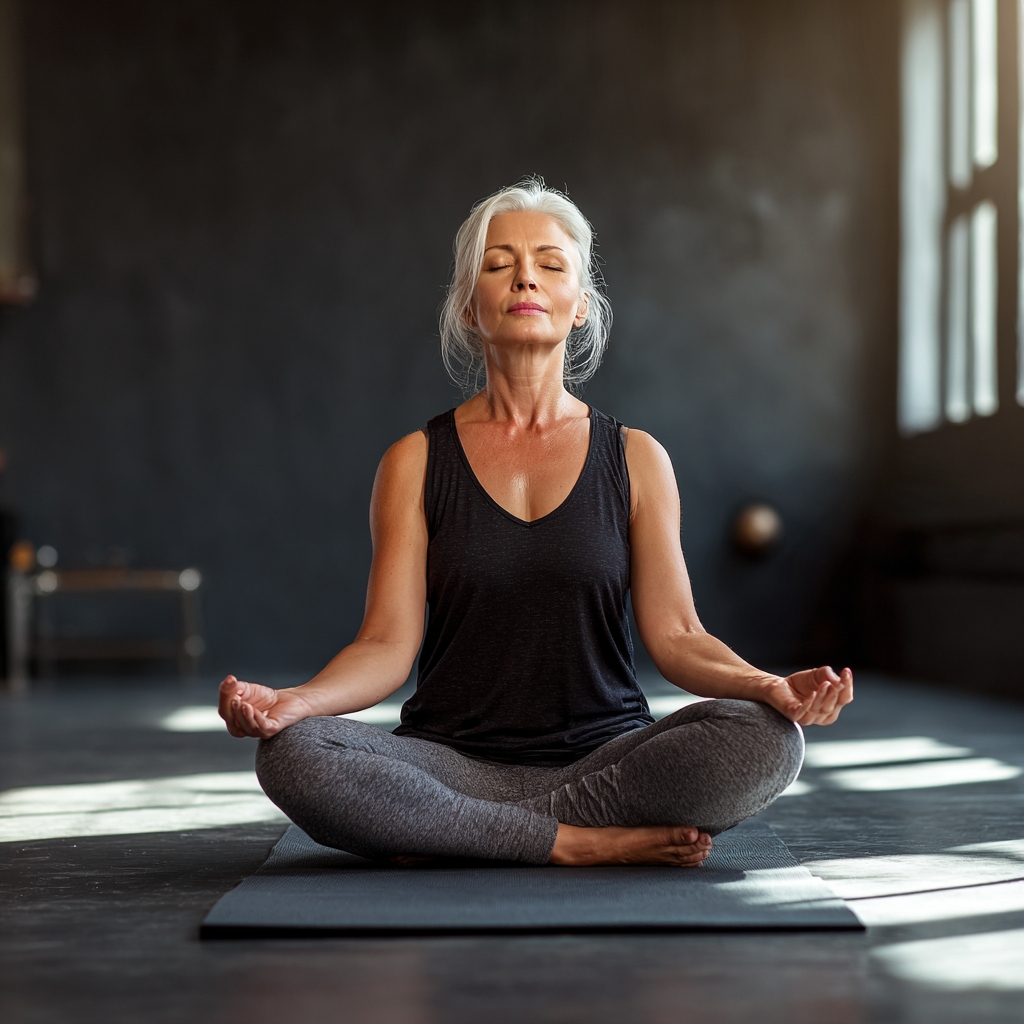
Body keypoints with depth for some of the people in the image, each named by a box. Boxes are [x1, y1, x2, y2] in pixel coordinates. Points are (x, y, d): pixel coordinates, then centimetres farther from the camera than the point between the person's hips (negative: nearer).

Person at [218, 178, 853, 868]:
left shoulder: (636, 460, 7)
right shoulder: (417, 462, 6)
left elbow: (675, 635, 1)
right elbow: (388, 643, -1)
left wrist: (771, 687, -20)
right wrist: (296, 701, -21)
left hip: (604, 754, 1)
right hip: (453, 761, -1)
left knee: (765, 739, -29)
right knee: (291, 753, -29)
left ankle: (449, 835, -18)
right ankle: (589, 843, -21)